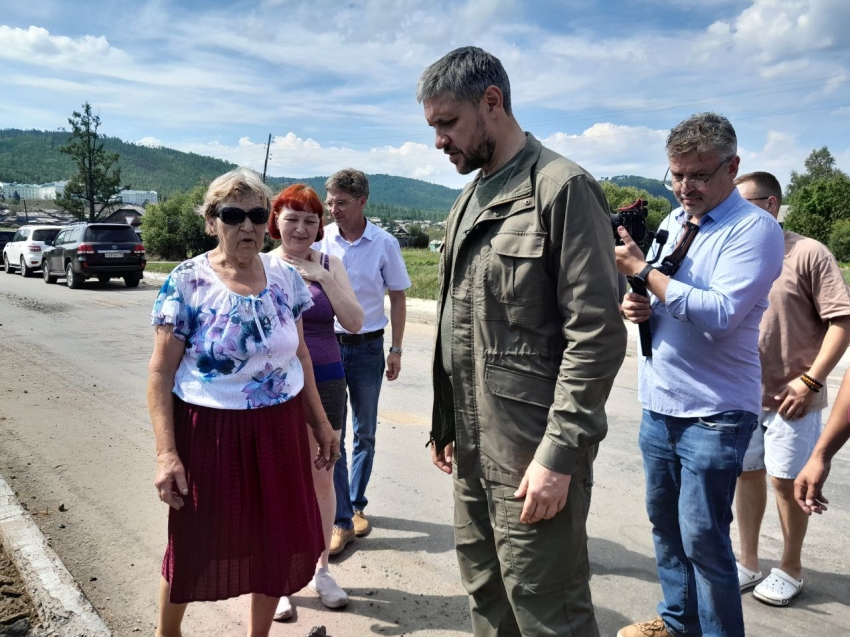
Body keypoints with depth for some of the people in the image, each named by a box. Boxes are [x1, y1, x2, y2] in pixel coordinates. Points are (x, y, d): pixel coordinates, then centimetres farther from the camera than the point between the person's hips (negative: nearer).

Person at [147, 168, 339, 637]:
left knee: (278, 539, 13)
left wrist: (320, 422, 9)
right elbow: (160, 374, -10)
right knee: (197, 544, 13)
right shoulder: (185, 283, -11)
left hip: (279, 429, 4)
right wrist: (166, 453, -16)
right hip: (209, 430, -3)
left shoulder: (285, 276, 1)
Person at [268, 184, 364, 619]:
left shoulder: (330, 265, 1)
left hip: (325, 383, 2)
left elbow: (354, 322, -9)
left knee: (321, 479, 11)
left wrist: (321, 277, -16)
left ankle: (321, 569, 30)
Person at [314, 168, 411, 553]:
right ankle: (341, 521, 9)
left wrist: (396, 351, 0)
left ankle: (356, 505, 31)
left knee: (365, 434, 13)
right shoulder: (319, 240, -3)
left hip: (368, 348, 0)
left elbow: (397, 298, 2)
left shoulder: (385, 244, -5)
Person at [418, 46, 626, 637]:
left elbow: (597, 334, -17)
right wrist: (446, 424, 16)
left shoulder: (563, 188, -10)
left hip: (534, 457, -8)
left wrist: (560, 454, -19)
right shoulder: (470, 200, 15)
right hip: (472, 451, 8)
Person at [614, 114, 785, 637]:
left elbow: (719, 313, -25)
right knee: (664, 523, 18)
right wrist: (636, 306, -4)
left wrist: (643, 269, -22)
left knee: (703, 538, -1)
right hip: (659, 403, 7)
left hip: (713, 413, -7)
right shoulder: (672, 222, 10)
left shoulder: (755, 229, -11)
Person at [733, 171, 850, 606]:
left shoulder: (807, 253, -10)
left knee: (786, 482, 6)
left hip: (790, 398, -5)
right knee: (747, 474, 13)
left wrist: (810, 380, -16)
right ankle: (748, 562, 28)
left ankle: (790, 569, 25)